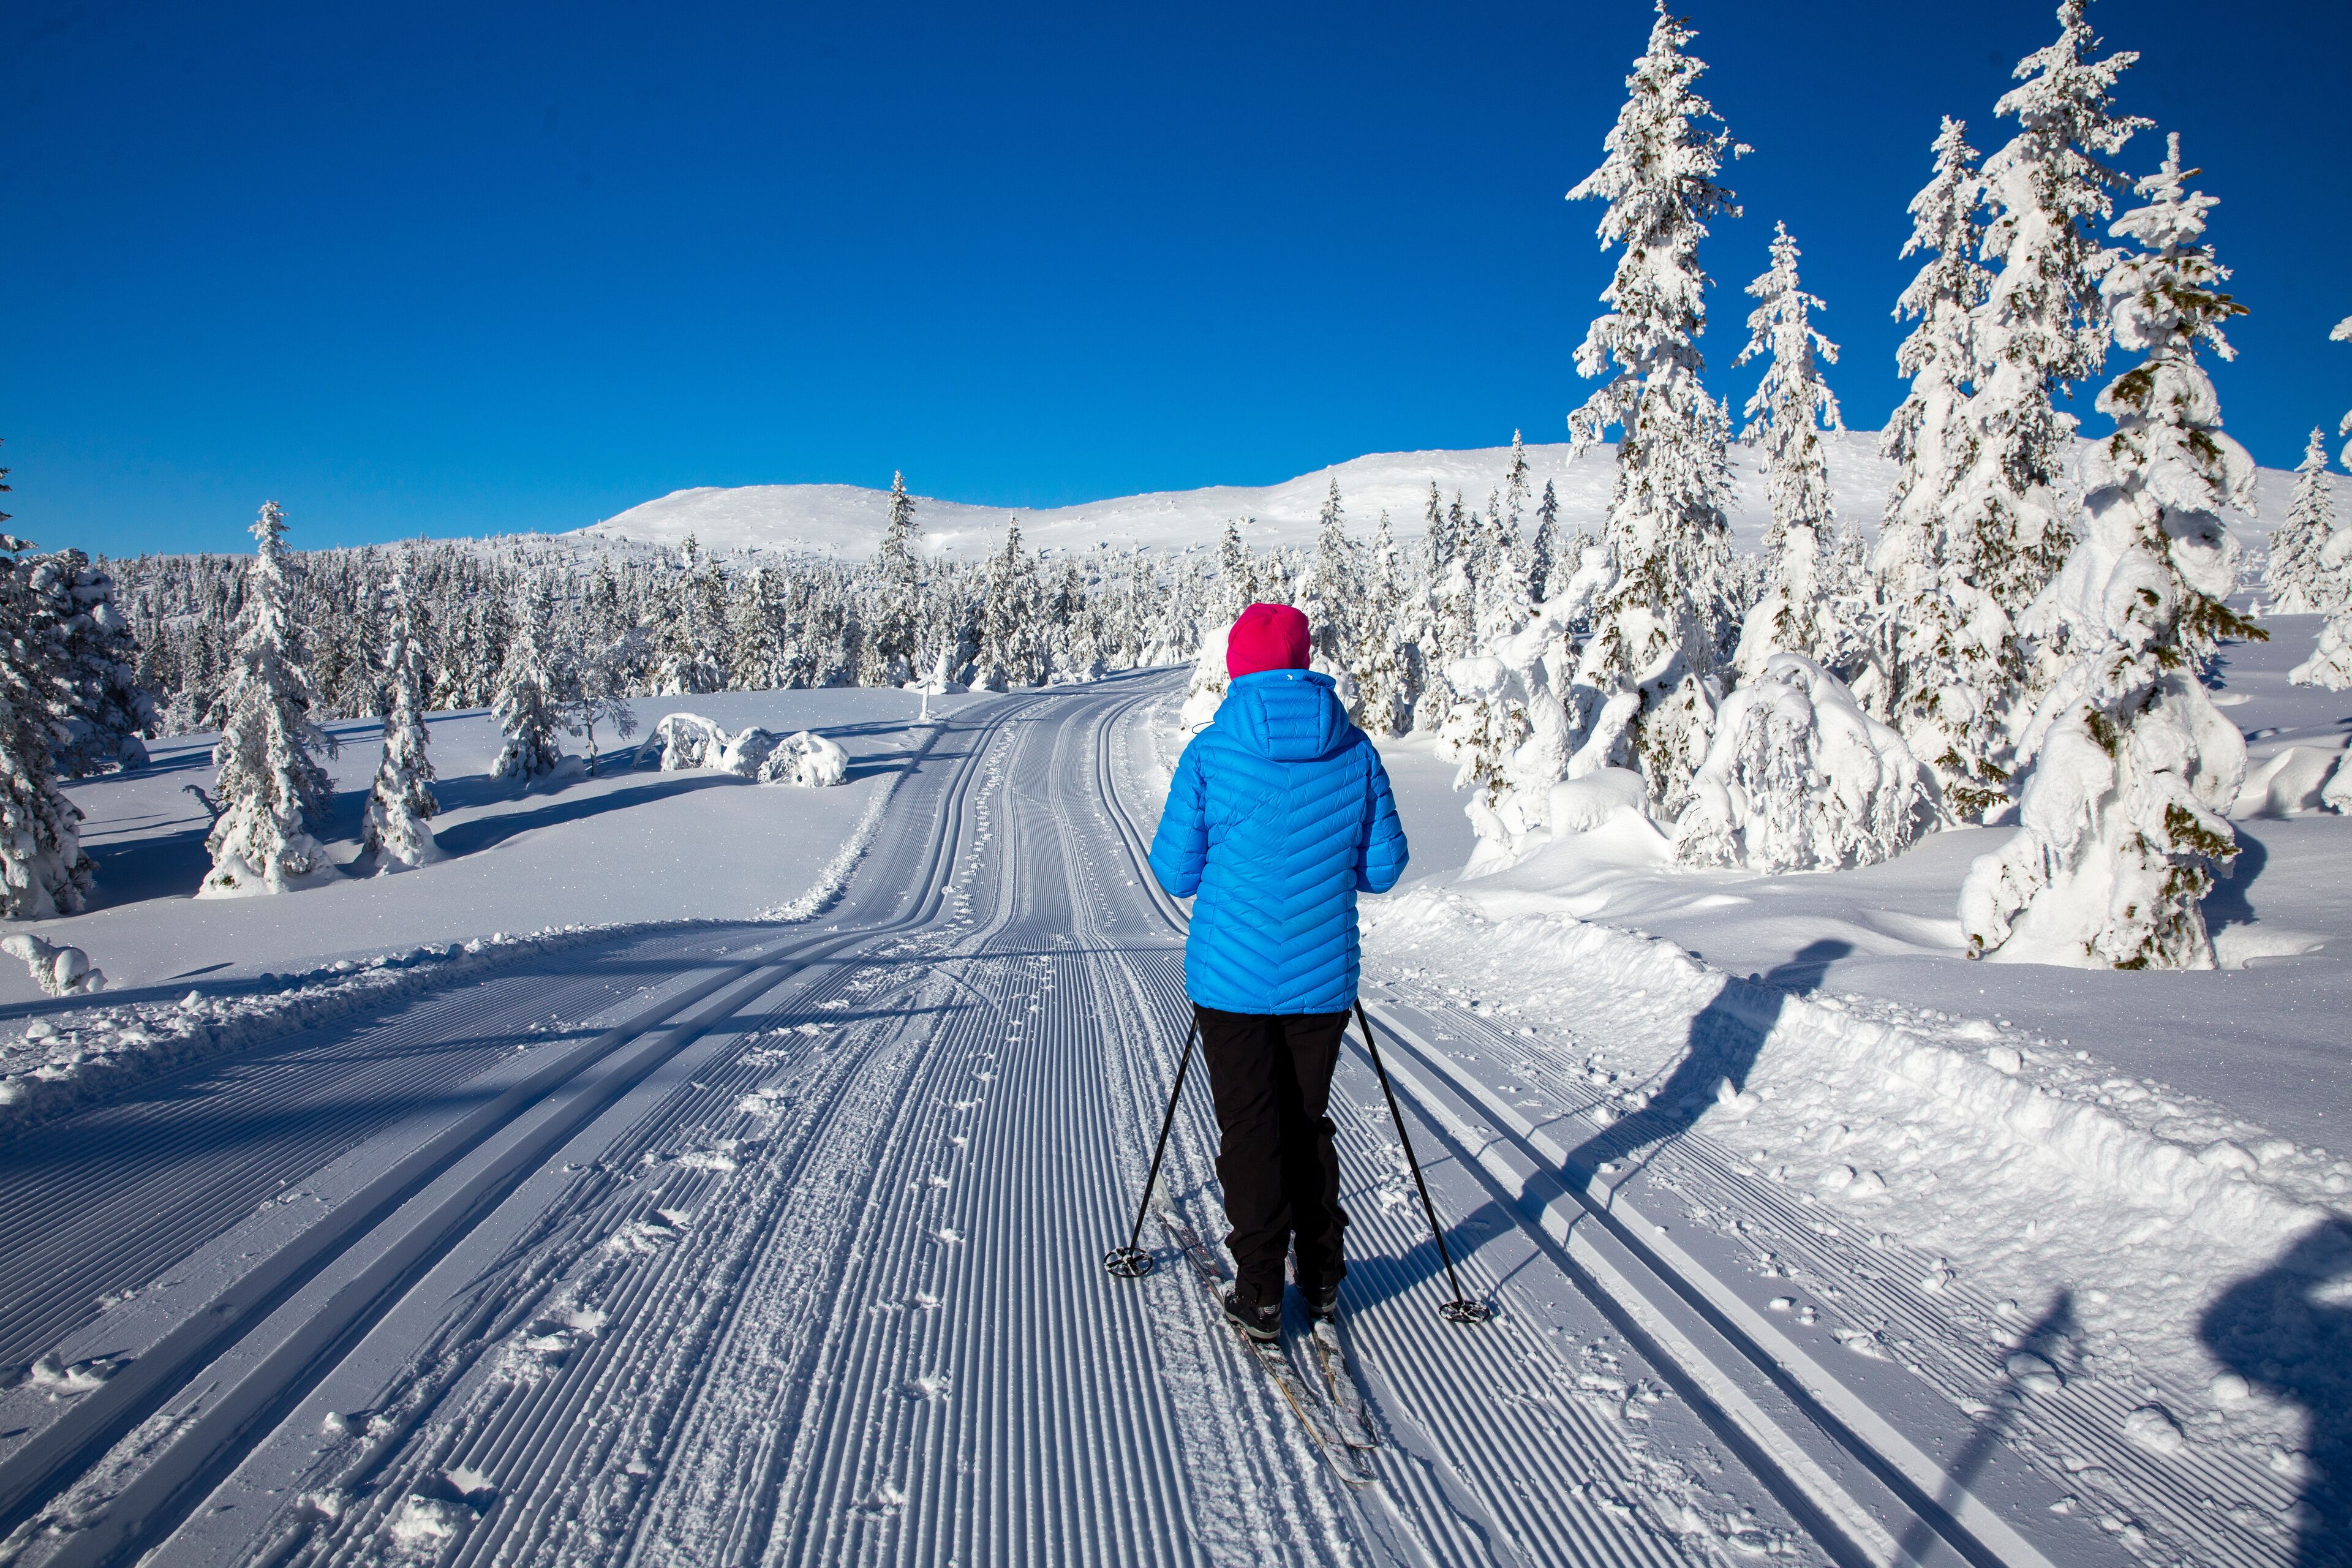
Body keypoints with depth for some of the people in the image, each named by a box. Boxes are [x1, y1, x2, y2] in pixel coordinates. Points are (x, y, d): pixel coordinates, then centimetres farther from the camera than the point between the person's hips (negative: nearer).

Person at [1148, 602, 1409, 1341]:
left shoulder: (1209, 753, -11)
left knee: (1249, 1131, 10)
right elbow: (1382, 867, 1)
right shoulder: (1356, 753, -4)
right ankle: (1321, 1278, 31)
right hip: (1322, 978, 3)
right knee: (1308, 1122, 19)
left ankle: (1260, 1294, 16)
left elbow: (1176, 872, -6)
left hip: (1233, 978, -2)